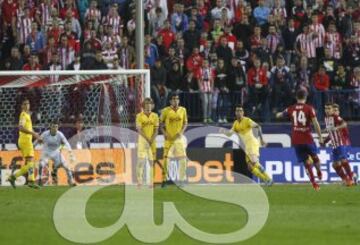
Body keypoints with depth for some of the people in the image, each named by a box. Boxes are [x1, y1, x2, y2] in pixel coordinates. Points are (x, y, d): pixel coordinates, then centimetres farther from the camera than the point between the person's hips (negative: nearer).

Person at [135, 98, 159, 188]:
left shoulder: (155, 116, 7)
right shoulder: (139, 116, -2)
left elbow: (156, 130, 4)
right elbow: (139, 129, -8)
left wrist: (152, 139, -10)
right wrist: (147, 139, -16)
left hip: (152, 141, 3)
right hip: (142, 140, -3)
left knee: (152, 161, 1)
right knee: (141, 160, -9)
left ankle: (152, 182, 4)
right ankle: (139, 181, -7)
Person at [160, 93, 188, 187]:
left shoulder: (183, 110, 3)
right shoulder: (165, 111, -3)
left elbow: (185, 123, 9)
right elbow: (161, 124, 3)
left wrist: (181, 132, -7)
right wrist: (164, 133, -10)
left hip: (179, 137, 2)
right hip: (169, 138, -2)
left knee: (182, 158, -3)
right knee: (166, 158, -4)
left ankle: (182, 179, 7)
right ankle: (164, 180, 3)